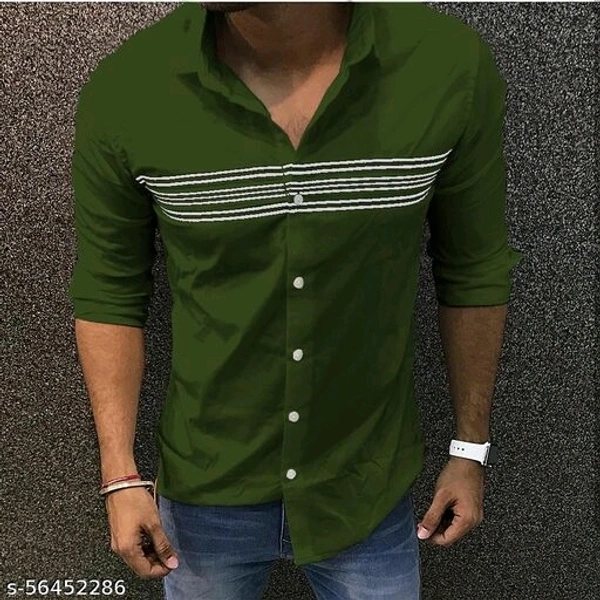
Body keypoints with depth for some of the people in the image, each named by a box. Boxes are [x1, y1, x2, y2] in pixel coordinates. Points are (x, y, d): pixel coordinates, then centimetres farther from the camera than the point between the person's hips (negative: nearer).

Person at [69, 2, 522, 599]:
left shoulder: (453, 66, -17)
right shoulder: (121, 92, -17)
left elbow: (474, 271, -5)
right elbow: (107, 293, -5)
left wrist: (471, 447, 2)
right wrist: (120, 477, -7)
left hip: (370, 488, 0)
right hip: (207, 489, 1)